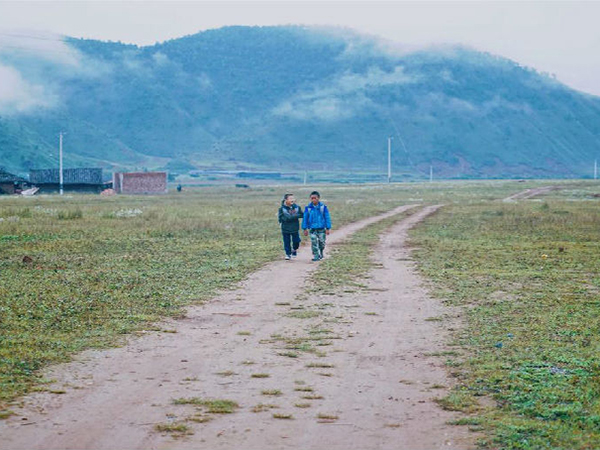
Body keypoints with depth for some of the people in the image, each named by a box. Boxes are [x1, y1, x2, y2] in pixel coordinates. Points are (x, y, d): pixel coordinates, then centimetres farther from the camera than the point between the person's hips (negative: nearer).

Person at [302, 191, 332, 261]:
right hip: (312, 229, 0)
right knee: (314, 243, -5)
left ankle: (321, 253, 35)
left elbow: (327, 218, -1)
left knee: (322, 242, 8)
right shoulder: (308, 208, -4)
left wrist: (328, 228, -3)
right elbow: (305, 218, 3)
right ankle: (316, 256, 4)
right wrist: (305, 229, 2)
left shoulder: (323, 207, -6)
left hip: (321, 228, 0)